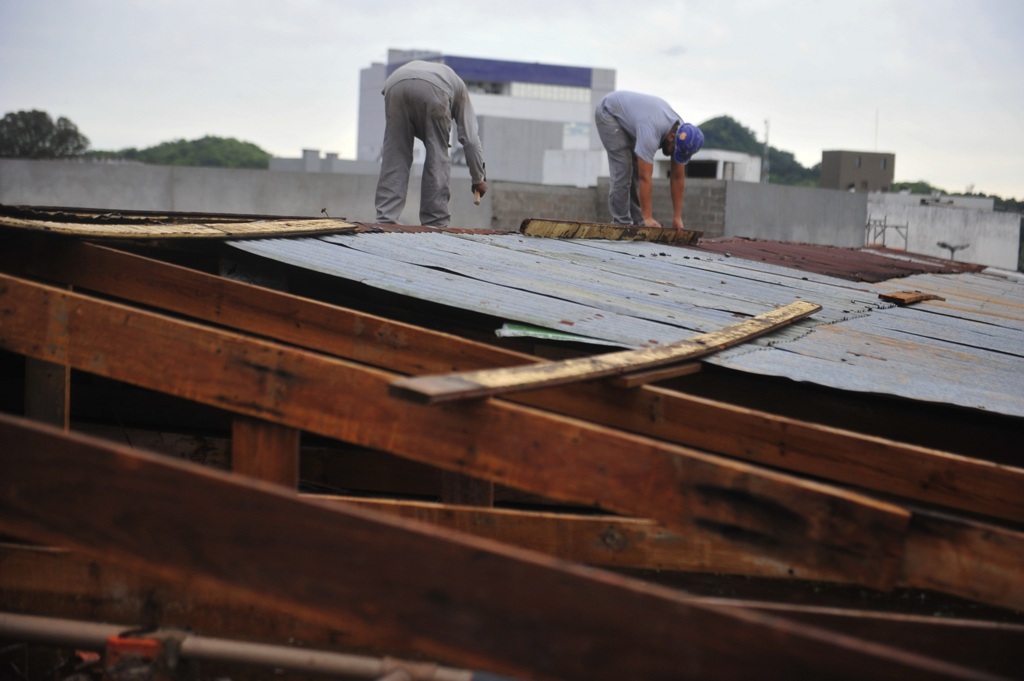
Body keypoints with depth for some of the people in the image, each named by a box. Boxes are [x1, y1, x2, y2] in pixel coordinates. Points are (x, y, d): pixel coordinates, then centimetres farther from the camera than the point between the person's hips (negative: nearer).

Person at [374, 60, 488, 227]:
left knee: (394, 156, 11)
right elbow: (470, 138, 31)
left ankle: (385, 221, 2)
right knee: (438, 156, 10)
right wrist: (478, 178, 38)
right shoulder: (457, 84, 39)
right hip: (434, 88, -2)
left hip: (395, 84, 3)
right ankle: (435, 223, 8)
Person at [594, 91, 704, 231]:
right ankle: (621, 222, -9)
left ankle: (637, 220, 4)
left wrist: (677, 217, -11)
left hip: (629, 113, 8)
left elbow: (678, 176, -11)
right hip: (609, 111, -8)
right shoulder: (651, 133, -42)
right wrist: (648, 217, -41)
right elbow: (645, 178, -42)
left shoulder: (681, 133, -17)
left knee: (638, 169, 0)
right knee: (622, 169, -16)